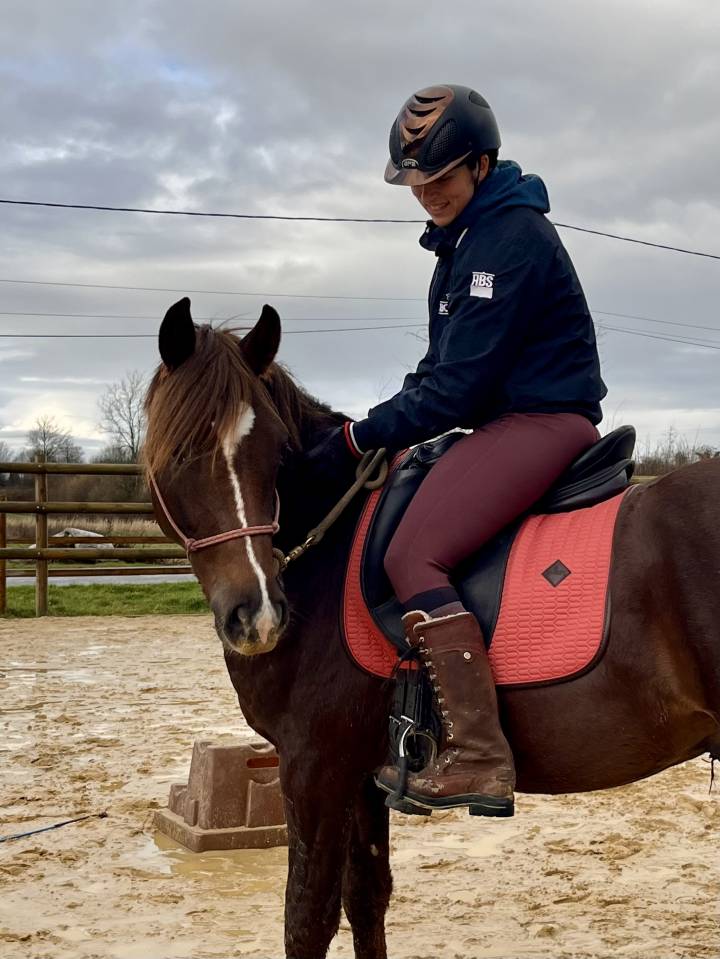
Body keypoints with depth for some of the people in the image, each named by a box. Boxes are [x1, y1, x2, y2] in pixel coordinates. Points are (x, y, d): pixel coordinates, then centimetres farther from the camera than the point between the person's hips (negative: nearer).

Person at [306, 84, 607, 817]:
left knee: (413, 557, -23)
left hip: (541, 420, -11)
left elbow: (459, 384, -19)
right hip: (507, 421, 11)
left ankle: (478, 758, -24)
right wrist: (377, 430, 6)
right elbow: (441, 367, 18)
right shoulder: (465, 236, 16)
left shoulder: (511, 235, -15)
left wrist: (362, 437, -15)